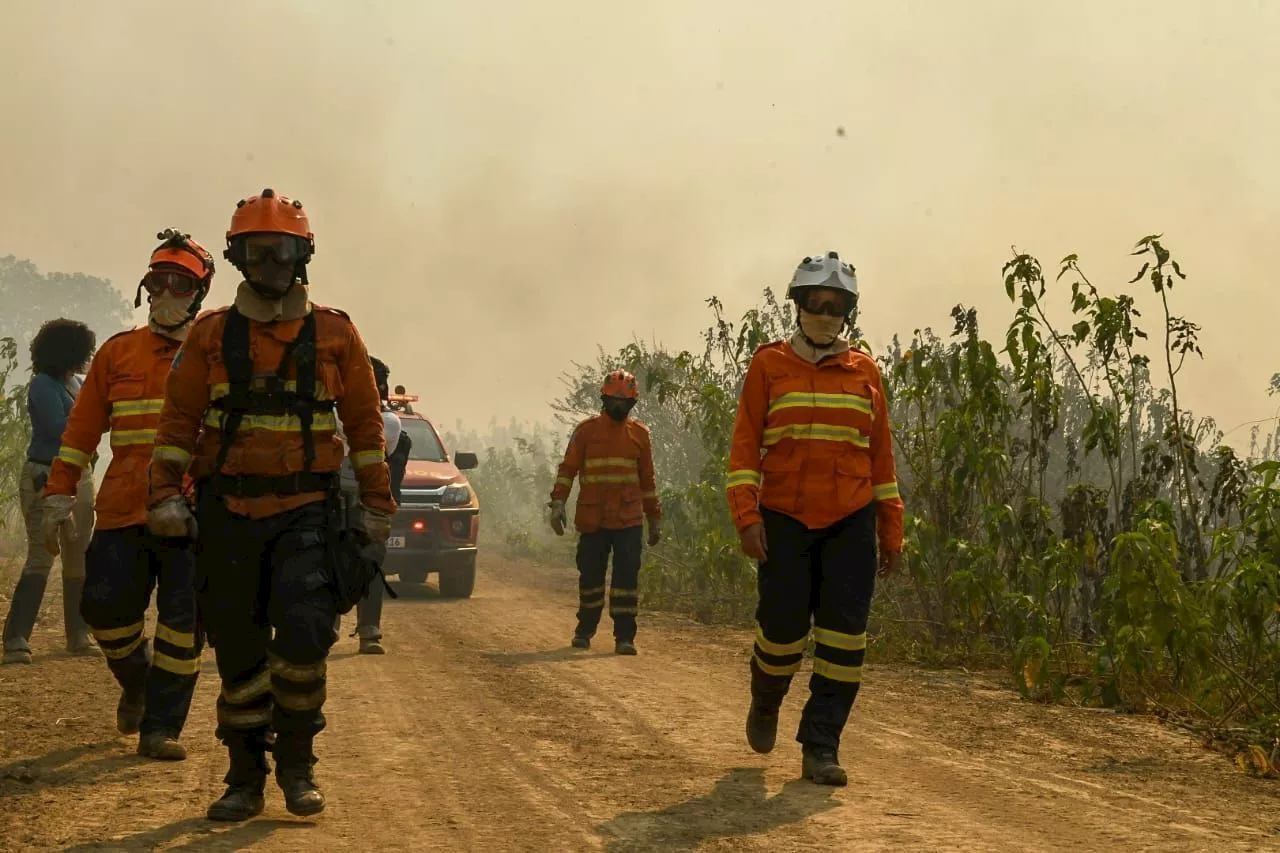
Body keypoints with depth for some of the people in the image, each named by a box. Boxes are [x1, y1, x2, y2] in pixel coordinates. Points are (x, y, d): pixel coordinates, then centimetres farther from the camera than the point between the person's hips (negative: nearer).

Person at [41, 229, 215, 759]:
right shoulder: (118, 353, 12)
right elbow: (82, 427, 12)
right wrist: (59, 492, 6)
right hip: (121, 511, 2)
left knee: (183, 621, -2)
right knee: (106, 607, 0)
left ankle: (161, 726, 7)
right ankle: (137, 681, 30)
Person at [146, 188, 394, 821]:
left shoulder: (335, 334, 3)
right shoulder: (211, 334, 5)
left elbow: (365, 424, 7)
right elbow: (178, 419, 5)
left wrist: (377, 505, 5)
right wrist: (165, 494, -5)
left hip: (306, 512, -1)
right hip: (227, 513, 2)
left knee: (304, 634, -17)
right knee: (238, 652, 5)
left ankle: (297, 762, 4)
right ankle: (245, 780, 18)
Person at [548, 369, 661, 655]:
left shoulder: (639, 434, 9)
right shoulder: (586, 430, 3)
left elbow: (647, 479, 15)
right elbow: (568, 469, 1)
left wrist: (655, 518, 16)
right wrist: (558, 503, -12)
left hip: (629, 521, 1)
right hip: (592, 519, 0)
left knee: (627, 576, -6)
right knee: (590, 575, 7)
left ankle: (624, 637, -3)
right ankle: (585, 630, 24)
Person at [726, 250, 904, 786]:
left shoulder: (864, 372, 7)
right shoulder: (769, 365, 1)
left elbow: (882, 456, 11)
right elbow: (744, 446, -1)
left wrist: (891, 531, 9)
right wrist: (746, 515, -11)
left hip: (851, 523, 2)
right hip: (784, 521, -2)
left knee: (844, 638, -5)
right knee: (783, 630, 1)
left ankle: (821, 749, 2)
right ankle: (766, 702, 33)